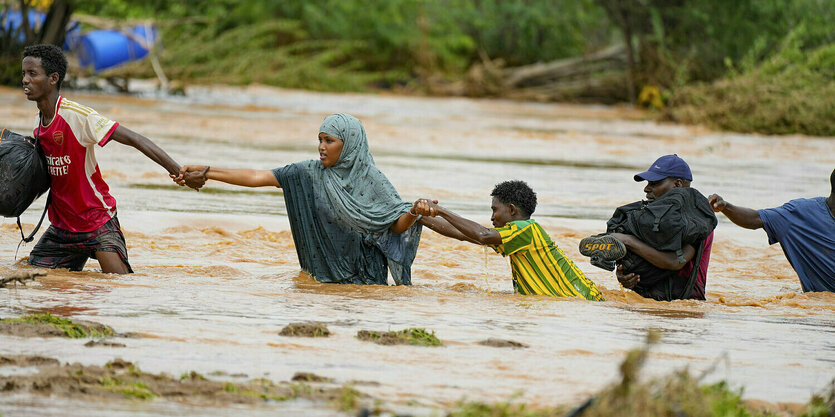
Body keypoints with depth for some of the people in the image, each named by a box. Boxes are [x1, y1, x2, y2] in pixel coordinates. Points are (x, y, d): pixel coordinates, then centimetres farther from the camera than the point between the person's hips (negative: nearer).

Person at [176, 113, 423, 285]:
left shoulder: (371, 179, -7)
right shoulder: (311, 173, -1)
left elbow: (398, 225, -9)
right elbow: (258, 177, -4)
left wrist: (413, 214, -33)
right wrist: (205, 173, -8)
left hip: (365, 279, -2)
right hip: (323, 273, 2)